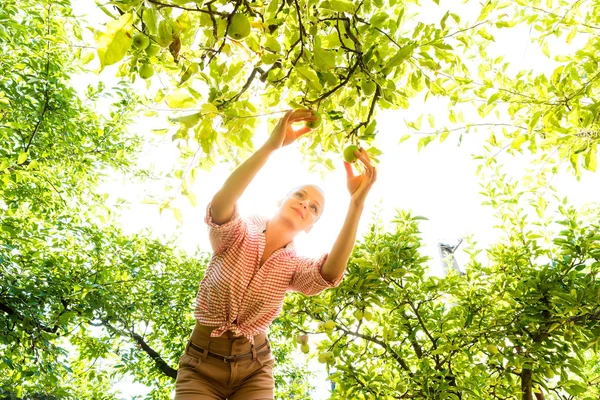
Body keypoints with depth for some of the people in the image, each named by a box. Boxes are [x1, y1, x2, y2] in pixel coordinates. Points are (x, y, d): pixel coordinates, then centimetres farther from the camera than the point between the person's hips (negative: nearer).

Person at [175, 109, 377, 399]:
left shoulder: (294, 266, -4)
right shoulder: (238, 234, -9)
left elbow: (330, 274, -28)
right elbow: (220, 206, -33)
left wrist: (357, 202, -39)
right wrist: (271, 145, -44)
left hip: (254, 369, 2)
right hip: (201, 363, -2)